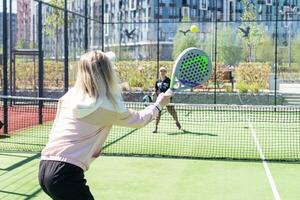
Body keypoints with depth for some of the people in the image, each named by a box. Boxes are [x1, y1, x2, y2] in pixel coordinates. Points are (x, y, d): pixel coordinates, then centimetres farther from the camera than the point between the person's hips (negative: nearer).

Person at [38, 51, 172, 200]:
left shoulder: (69, 96, 9)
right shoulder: (109, 106, -4)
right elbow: (139, 120, 13)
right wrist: (158, 104, 30)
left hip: (45, 167, 7)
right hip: (66, 173, -7)